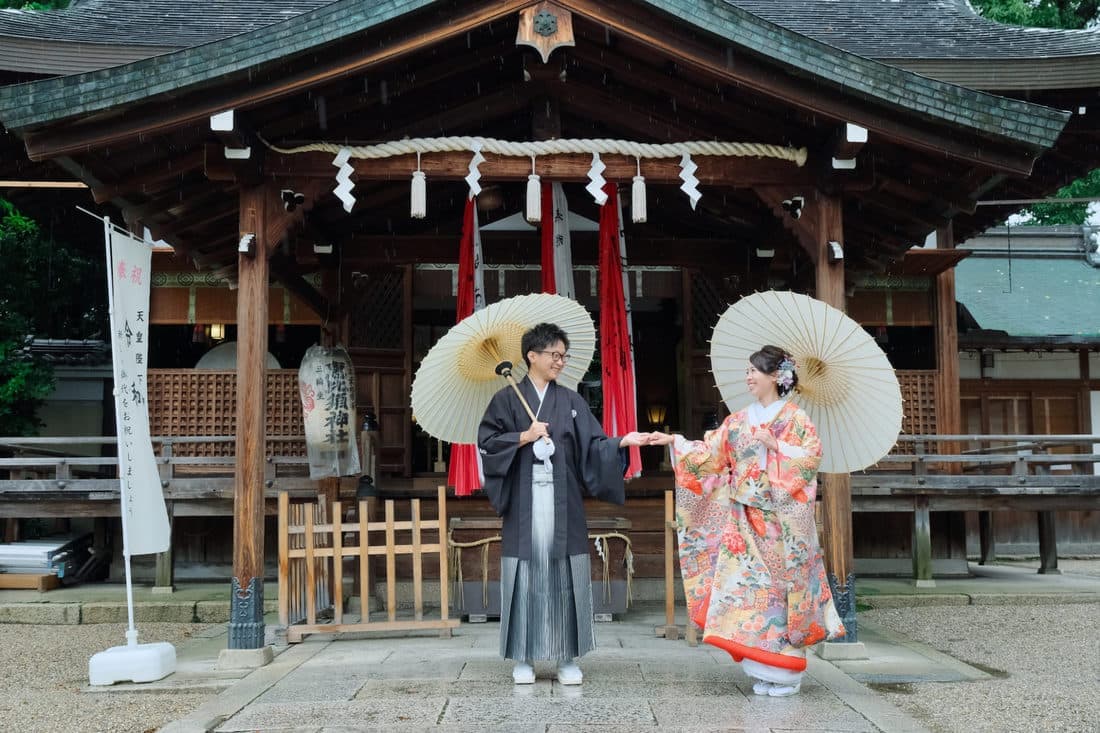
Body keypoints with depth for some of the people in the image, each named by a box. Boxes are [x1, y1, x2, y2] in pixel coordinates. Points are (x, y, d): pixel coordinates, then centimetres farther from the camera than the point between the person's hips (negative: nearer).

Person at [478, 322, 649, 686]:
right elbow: (486, 442, 0)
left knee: (565, 574, 1)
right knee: (525, 574, 0)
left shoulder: (571, 401, 11)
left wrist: (624, 440, -12)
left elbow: (593, 445, 4)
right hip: (524, 502, -2)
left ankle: (567, 657, 8)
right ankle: (523, 657, 9)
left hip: (562, 503, 2)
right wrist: (524, 436, -10)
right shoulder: (507, 399, 5)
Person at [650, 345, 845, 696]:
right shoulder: (739, 420, 11)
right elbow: (709, 453, 8)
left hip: (780, 521, -5)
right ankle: (765, 670, 10)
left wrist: (774, 444, -18)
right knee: (750, 585, 1)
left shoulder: (794, 418, -2)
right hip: (745, 519, 5)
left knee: (780, 586, -3)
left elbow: (811, 456, -13)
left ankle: (786, 672, 7)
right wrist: (675, 442, 0)